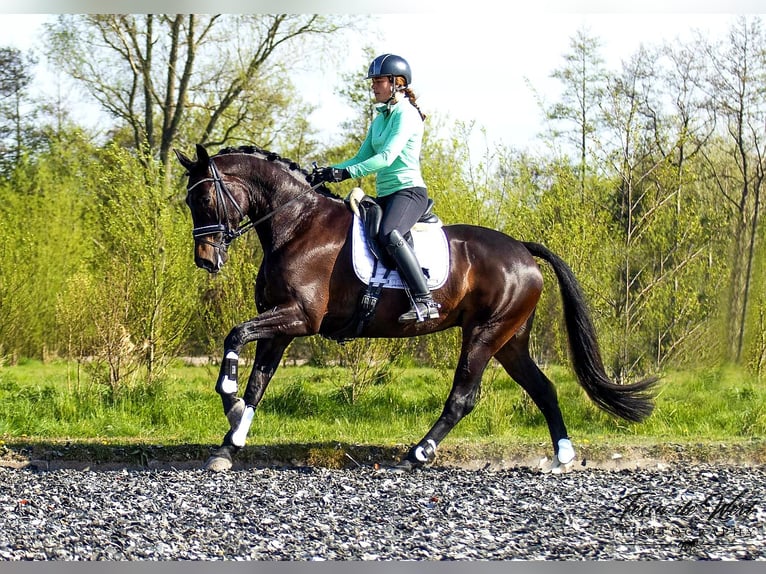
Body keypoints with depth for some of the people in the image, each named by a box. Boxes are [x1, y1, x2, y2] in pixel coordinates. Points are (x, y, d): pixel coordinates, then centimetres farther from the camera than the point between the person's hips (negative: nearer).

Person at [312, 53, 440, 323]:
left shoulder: (407, 114, -8)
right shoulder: (380, 118, 19)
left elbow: (387, 157, -19)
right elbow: (362, 158, 19)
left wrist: (345, 172, -26)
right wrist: (330, 171, 2)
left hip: (409, 190, -10)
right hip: (384, 194, 10)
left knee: (389, 235, -35)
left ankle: (424, 300, -37)